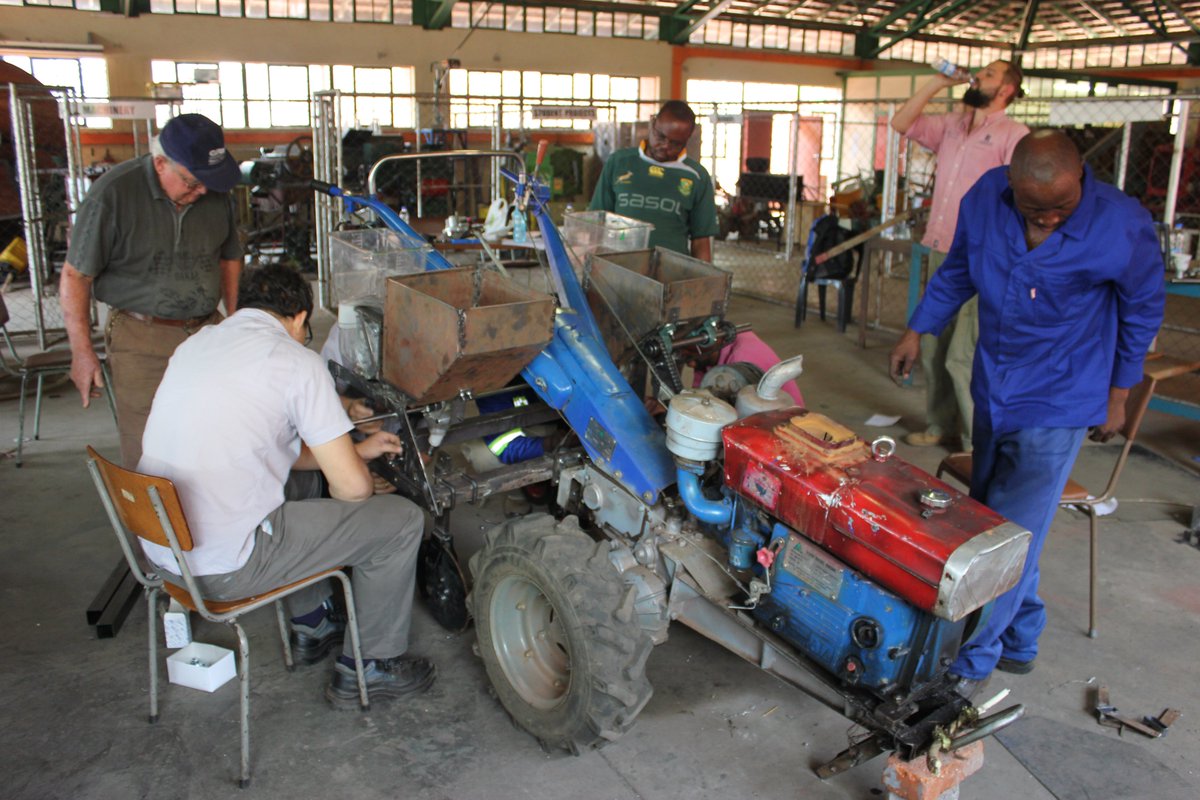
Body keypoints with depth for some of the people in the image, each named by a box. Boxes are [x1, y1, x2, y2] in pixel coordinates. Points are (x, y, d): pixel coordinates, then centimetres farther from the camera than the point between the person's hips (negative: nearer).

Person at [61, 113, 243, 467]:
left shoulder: (216, 193, 4)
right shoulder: (113, 193, -10)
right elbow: (75, 276, -5)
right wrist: (82, 352, -7)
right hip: (141, 339, -4)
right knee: (146, 452, -5)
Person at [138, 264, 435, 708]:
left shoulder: (196, 343, 13)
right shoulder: (297, 360, -11)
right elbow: (352, 487, -12)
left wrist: (357, 449, 28)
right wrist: (357, 464, 12)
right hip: (225, 568, -9)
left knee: (298, 477, 33)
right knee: (401, 519, 3)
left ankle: (311, 623, 41)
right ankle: (368, 669, 18)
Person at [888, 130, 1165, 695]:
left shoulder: (1122, 226, -20)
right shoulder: (985, 199, -10)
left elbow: (1142, 311, -2)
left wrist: (1119, 395, 3)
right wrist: (917, 331, 9)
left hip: (1058, 402, -5)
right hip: (993, 390, 5)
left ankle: (970, 661, 8)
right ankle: (1019, 640, 36)